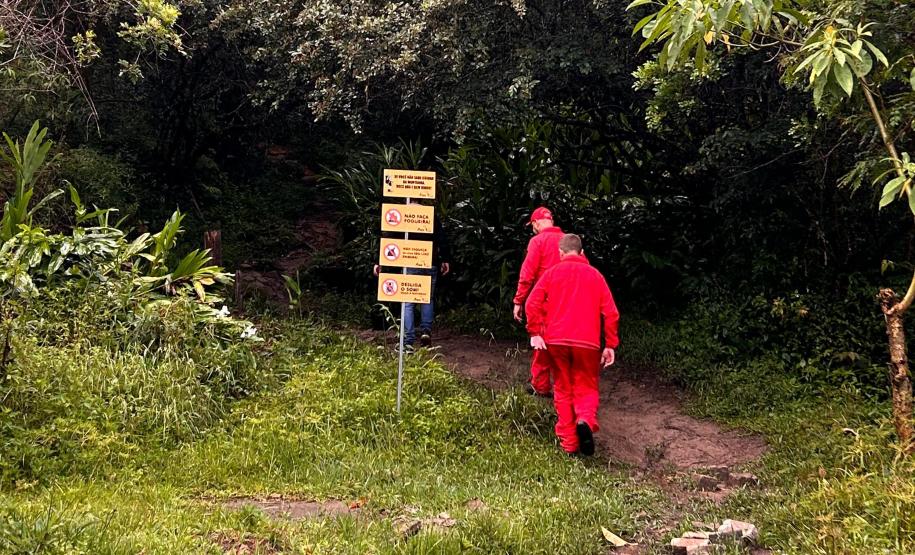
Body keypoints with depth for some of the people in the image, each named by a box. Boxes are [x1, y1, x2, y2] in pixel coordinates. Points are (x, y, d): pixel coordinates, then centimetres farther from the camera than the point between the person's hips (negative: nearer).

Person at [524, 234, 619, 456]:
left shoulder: (552, 272, 9)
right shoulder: (595, 275, 11)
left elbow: (532, 303, -4)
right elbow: (610, 313, 4)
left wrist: (535, 332, -2)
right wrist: (610, 345, 6)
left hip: (556, 340, 0)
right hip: (587, 342, 0)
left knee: (563, 390, 13)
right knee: (586, 389, 10)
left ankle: (568, 443, 8)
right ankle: (585, 420, -21)